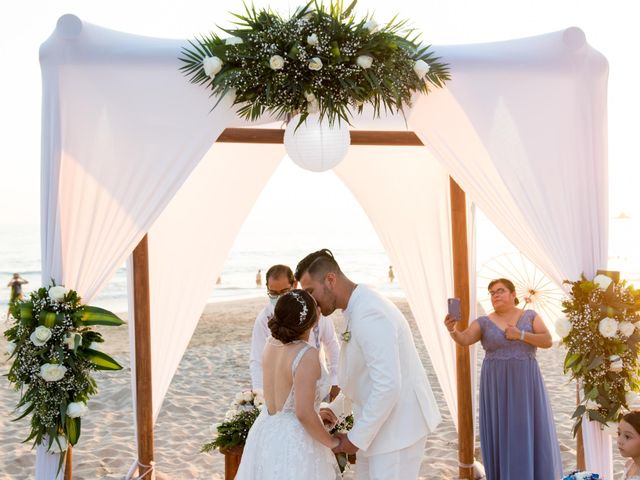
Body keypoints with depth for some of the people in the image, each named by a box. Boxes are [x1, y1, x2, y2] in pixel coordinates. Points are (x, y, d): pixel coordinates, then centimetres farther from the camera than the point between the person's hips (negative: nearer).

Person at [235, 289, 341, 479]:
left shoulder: (272, 342, -2)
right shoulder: (307, 355, -24)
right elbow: (304, 413, -27)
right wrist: (331, 442, -12)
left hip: (265, 434, 8)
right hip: (294, 442, -8)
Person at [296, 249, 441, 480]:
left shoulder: (369, 314, -25)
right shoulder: (357, 308, 7)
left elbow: (388, 386, -28)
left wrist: (357, 438, -20)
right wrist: (335, 409, 14)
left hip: (397, 425, -10)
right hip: (376, 420, 10)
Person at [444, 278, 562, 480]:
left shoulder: (530, 316, 4)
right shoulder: (484, 322, 1)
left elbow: (548, 341, -4)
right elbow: (464, 339, -14)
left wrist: (520, 335, -15)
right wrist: (452, 329, -35)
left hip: (525, 384, 0)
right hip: (497, 386, 0)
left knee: (530, 432, 1)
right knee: (500, 433, 2)